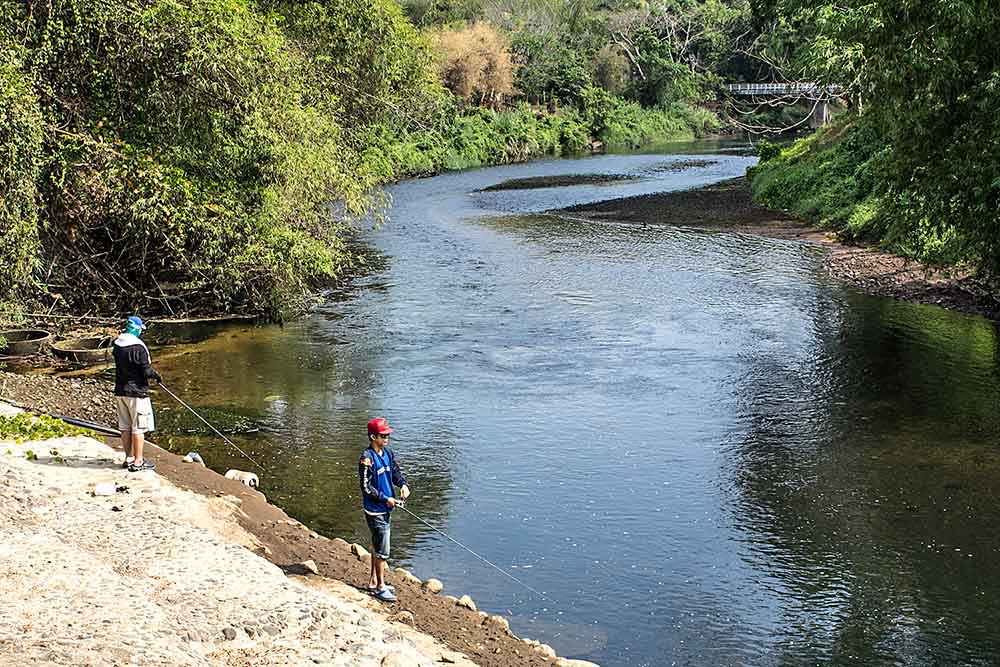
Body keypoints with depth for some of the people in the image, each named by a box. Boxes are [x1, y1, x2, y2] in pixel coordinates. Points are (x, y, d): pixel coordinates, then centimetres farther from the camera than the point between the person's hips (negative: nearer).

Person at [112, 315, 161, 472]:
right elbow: (146, 371, -18)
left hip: (120, 391, 7)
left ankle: (129, 458, 23)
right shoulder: (138, 347, -19)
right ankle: (138, 462, 5)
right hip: (136, 391, -7)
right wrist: (157, 375, 2)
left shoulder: (117, 345, 4)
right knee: (138, 428, 1)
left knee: (125, 427, 14)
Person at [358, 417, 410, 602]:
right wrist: (385, 499, -17)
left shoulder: (387, 453, 6)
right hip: (375, 510, -8)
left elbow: (395, 471, 12)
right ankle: (380, 586, 8)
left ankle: (373, 581, 31)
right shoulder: (367, 458, -19)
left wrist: (403, 484, -8)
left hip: (386, 509, 8)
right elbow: (366, 487, -19)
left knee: (377, 546, 19)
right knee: (382, 550, -2)